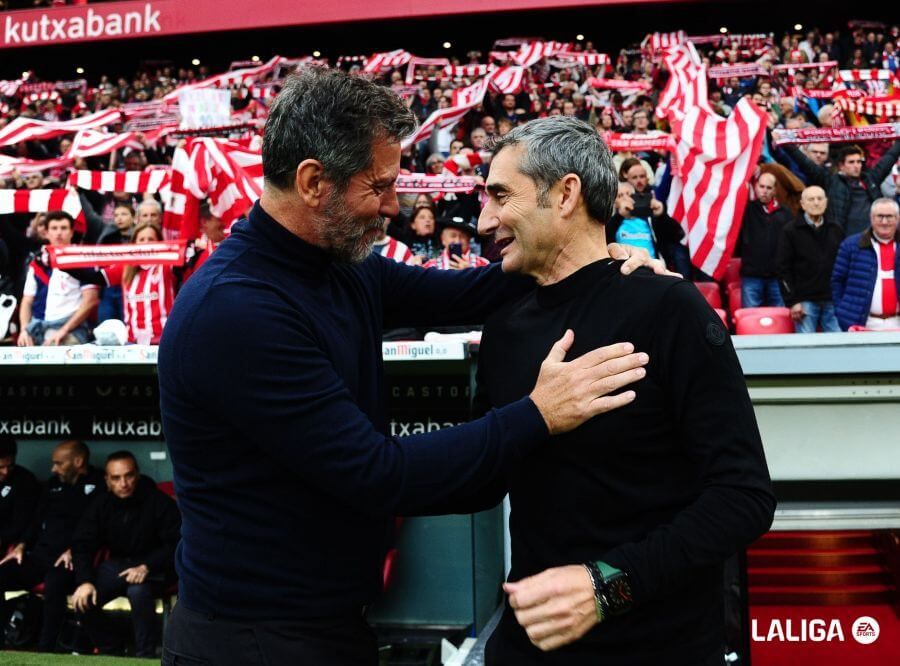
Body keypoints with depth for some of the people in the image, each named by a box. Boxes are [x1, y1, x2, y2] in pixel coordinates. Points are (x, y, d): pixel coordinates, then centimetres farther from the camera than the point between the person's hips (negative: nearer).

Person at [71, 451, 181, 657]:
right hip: (118, 563, 5)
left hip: (152, 566, -5)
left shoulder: (159, 502, -16)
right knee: (83, 599, -18)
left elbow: (175, 544, -17)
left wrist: (146, 567, -32)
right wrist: (85, 581, -19)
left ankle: (145, 654, -18)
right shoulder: (101, 505, -2)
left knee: (138, 592, -37)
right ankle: (110, 649, 5)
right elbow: (82, 545, -3)